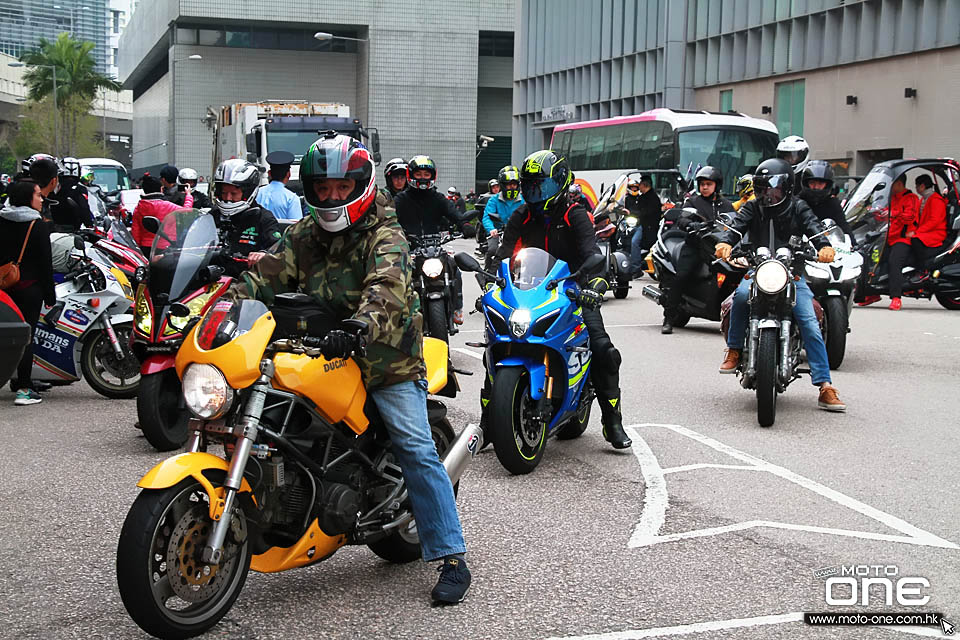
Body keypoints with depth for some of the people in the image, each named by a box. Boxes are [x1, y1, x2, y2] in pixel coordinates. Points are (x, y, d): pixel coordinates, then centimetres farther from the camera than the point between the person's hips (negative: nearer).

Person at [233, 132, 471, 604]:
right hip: (319, 357, 6)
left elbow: (386, 290, -28)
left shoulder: (385, 237, -10)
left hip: (385, 359, -6)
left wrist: (359, 327, -48)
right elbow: (269, 274, -2)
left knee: (417, 451, -13)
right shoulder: (303, 235, 10)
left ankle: (452, 558, -10)